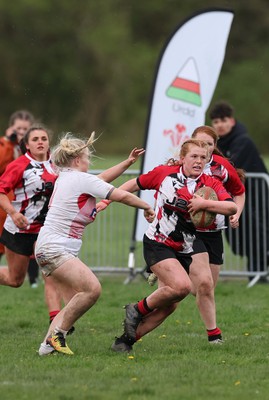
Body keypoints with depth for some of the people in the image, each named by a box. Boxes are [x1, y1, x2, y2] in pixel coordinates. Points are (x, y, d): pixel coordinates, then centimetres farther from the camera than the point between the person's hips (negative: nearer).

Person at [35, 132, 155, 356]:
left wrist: (127, 163, 27)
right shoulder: (81, 179, -12)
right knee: (92, 288, -22)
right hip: (54, 249, -11)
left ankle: (48, 344, 0)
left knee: (76, 301, 6)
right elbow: (122, 195, -10)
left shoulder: (66, 177, 16)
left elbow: (102, 179, 30)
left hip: (50, 249, 11)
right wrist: (146, 207, 5)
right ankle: (57, 334, -13)